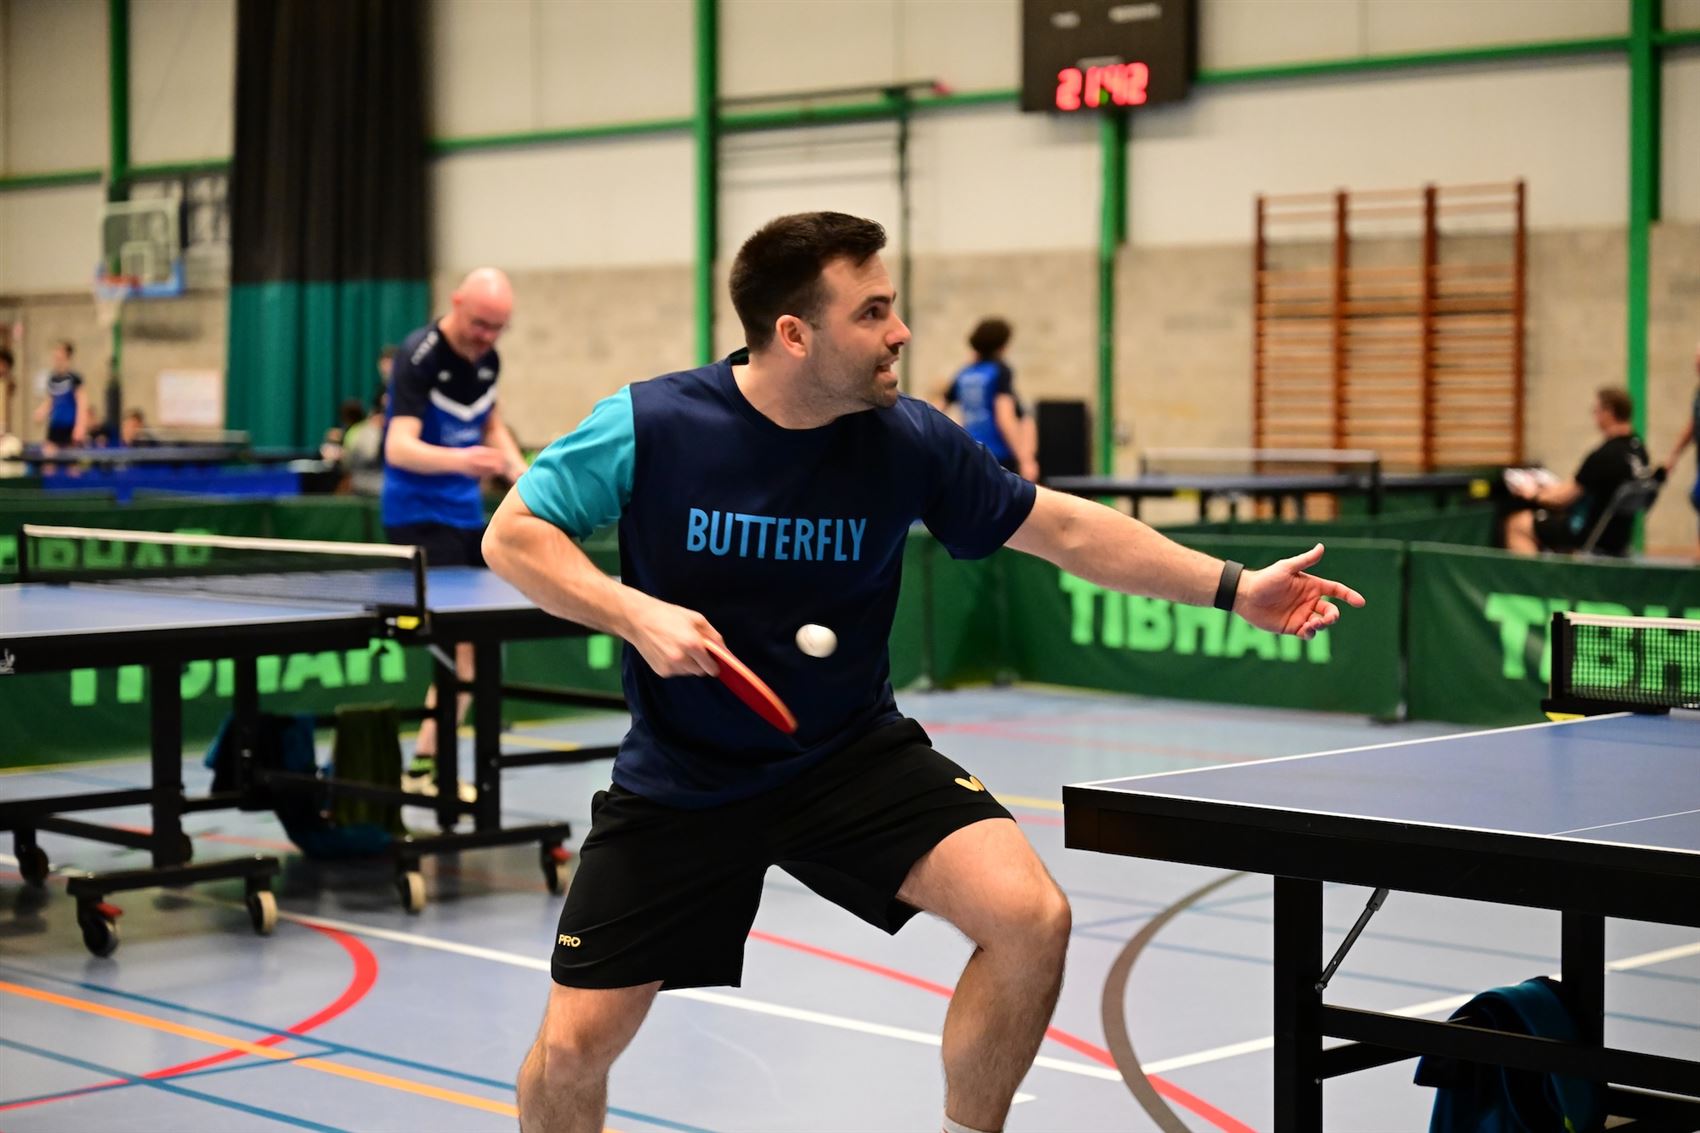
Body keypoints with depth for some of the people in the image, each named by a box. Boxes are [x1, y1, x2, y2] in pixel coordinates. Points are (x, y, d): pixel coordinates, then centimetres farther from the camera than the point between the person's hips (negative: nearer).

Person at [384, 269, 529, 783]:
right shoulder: (419, 356, -19)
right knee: (461, 640, -16)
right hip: (419, 515, -8)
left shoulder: (488, 359, 4)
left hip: (466, 512, 8)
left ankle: (429, 758, 15)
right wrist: (459, 459, -48)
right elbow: (400, 448, -30)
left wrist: (519, 469, 6)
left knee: (471, 643, 8)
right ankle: (426, 765, -13)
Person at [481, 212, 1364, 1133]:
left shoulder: (909, 441, -10)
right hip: (679, 781, -1)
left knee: (1030, 919, -19)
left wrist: (1235, 587, -3)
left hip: (851, 758, 2)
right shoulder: (650, 425, -16)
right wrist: (634, 614, -23)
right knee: (574, 1045, -4)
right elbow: (511, 535, -7)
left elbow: (1065, 529, 0)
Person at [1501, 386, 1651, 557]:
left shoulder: (1603, 456, -25)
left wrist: (1535, 494, 6)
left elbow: (1565, 497, -14)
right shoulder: (1637, 447, 1)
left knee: (1517, 524, 2)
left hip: (1596, 537, -9)